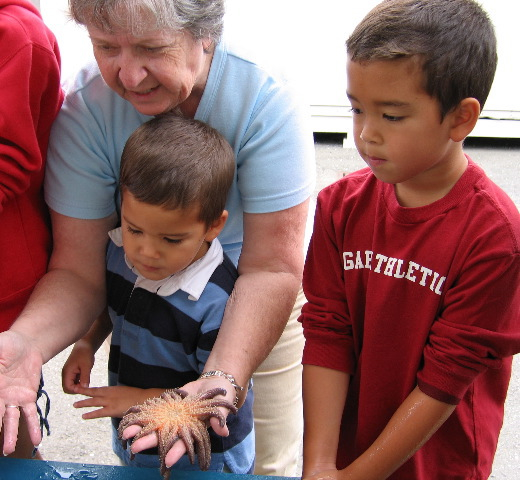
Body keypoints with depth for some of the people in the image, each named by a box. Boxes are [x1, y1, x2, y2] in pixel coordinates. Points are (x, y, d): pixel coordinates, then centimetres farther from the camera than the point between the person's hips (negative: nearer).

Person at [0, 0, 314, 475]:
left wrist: (224, 378, -45)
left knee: (269, 464, 9)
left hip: (260, 309, -1)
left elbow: (270, 269, -30)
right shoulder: (85, 110, -23)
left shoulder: (269, 102, -29)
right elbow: (79, 270, -21)